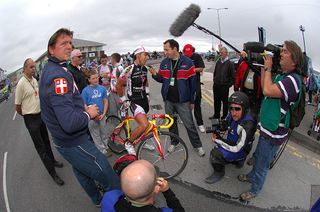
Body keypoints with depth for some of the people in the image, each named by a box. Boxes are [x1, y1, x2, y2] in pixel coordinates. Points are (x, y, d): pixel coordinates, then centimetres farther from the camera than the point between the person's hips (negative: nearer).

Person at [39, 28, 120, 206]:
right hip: (74, 143, -11)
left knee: (83, 174, 30)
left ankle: (98, 201, 52)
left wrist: (83, 108, 8)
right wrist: (89, 114, -18)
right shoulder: (58, 75, -27)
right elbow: (69, 122, -37)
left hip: (63, 140, 11)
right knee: (112, 182, 0)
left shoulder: (49, 69, 7)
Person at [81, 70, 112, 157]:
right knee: (96, 135, 9)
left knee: (104, 133, 16)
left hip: (101, 116, 2)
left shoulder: (102, 88, -5)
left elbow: (105, 101, 1)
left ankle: (106, 147, 35)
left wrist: (103, 114, -7)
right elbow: (84, 105, -9)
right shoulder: (85, 90, -11)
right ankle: (103, 150, 22)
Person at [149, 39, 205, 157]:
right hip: (168, 100, 4)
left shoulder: (187, 62, -9)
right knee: (171, 123, 16)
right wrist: (155, 74, -10)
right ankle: (174, 142, 36)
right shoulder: (164, 62, 3)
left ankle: (198, 145, 20)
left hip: (183, 101, -4)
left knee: (189, 124, 2)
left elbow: (192, 83, -5)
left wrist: (192, 101, -3)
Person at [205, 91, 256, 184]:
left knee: (215, 154, -23)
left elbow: (237, 148, -30)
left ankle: (219, 173, 4)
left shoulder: (247, 125, -34)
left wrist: (217, 140, -22)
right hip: (231, 143, 8)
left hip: (240, 151, -8)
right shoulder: (233, 115, -12)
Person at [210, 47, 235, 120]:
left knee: (225, 101, 6)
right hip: (216, 86, 6)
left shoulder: (230, 63, -7)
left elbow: (233, 76, -7)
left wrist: (229, 84, -9)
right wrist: (214, 80, 12)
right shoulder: (218, 62, 10)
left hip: (224, 86, -5)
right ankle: (216, 115, 27)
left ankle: (225, 116, 17)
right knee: (216, 101, 14)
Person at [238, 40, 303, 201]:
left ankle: (255, 190, 32)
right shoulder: (281, 75, 6)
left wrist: (268, 68, -19)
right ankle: (252, 176, 51)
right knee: (258, 156, 28)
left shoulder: (293, 79, -24)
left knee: (262, 165, 11)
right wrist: (264, 67, 1)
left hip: (274, 132, -9)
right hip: (267, 127, 9)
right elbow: (265, 88, 10)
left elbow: (268, 91, -34)